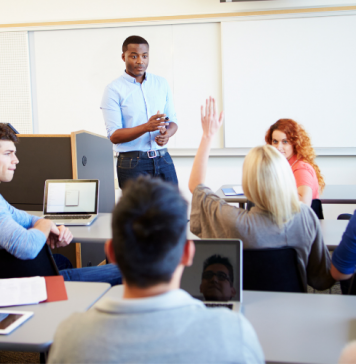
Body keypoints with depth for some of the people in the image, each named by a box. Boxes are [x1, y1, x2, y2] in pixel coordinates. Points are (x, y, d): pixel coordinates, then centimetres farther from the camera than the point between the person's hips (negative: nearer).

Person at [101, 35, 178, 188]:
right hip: (132, 163, -4)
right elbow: (114, 136, -10)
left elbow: (173, 120, 13)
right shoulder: (113, 90, -4)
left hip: (163, 159, 4)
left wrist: (167, 134, -11)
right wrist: (146, 127, -24)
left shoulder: (161, 83, 10)